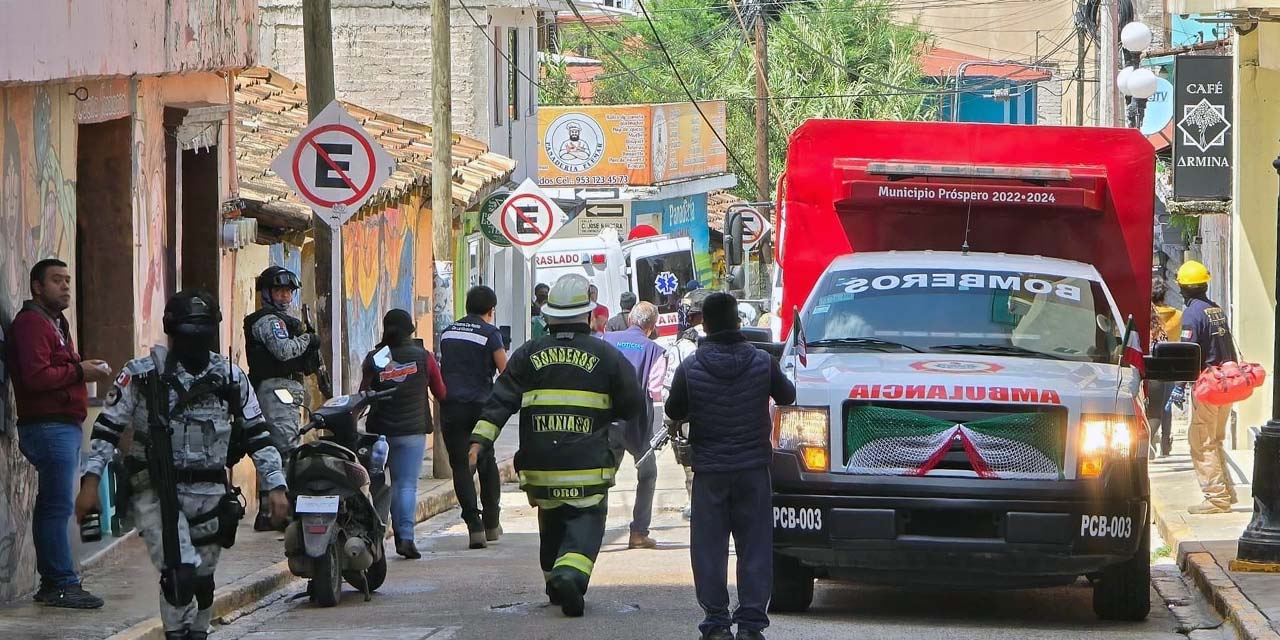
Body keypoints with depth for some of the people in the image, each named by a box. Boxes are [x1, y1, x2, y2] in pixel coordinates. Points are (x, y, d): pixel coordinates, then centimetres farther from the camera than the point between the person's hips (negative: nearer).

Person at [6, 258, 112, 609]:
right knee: (58, 505, -12)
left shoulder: (56, 323, 25)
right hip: (49, 425, -11)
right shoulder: (32, 323, -9)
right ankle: (62, 583, -14)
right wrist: (79, 372, -13)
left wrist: (85, 367, 7)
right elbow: (35, 376, -20)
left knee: (52, 507, 11)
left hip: (64, 425, 11)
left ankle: (52, 584, 13)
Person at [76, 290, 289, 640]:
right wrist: (91, 480, -6)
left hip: (209, 493, 4)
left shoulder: (231, 378, 7)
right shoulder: (141, 375, -1)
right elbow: (107, 430, 2)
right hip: (156, 493, -4)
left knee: (202, 581, 11)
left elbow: (258, 436, 12)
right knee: (179, 574, -19)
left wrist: (276, 486, 5)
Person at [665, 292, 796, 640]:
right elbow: (786, 396, 12)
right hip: (753, 467, 1)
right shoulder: (762, 363, -5)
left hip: (709, 470, -1)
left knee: (709, 549, 5)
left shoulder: (690, 368, -7)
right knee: (755, 546, 6)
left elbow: (674, 412, 5)